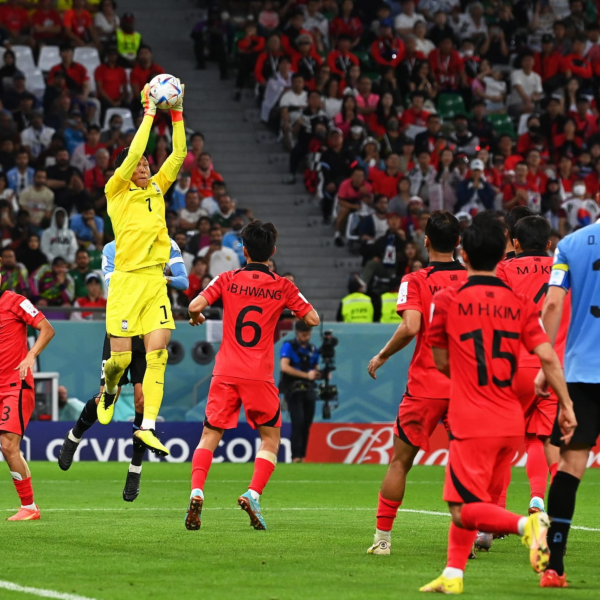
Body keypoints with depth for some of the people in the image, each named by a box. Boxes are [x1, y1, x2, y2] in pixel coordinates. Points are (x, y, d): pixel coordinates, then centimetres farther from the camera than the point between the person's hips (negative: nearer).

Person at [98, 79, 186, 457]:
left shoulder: (156, 188, 15)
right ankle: (110, 391, 30)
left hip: (155, 280, 5)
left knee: (158, 354, -7)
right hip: (127, 280, -5)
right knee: (121, 357, -4)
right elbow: (132, 154, -12)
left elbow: (178, 155, 10)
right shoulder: (117, 191, 0)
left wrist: (177, 112, 3)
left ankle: (148, 426, -9)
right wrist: (149, 112, -10)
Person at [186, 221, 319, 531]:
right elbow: (313, 319, 4)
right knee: (270, 437, 13)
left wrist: (195, 317, 14)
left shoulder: (228, 279, 2)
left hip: (225, 374, 1)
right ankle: (253, 494, -7)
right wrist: (292, 294, 19)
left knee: (210, 435, 8)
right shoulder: (283, 286, 2)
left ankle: (197, 492, -13)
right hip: (260, 376, -1)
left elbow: (195, 305, -9)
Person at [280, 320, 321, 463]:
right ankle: (296, 456, -18)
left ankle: (302, 457, 9)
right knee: (298, 422, -16)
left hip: (308, 391, 6)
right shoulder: (289, 347, -5)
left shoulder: (313, 349, 13)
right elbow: (284, 366, -18)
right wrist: (306, 375, -22)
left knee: (306, 424, 4)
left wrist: (320, 374, -4)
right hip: (293, 391, -6)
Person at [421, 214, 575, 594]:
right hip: (511, 421, 5)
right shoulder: (520, 302, 3)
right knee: (466, 502, 18)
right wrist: (566, 406, -1)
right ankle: (453, 574, 15)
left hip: (473, 425, -5)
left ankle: (526, 524, -27)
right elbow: (548, 357, -5)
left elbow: (442, 363, 6)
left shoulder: (447, 300, -4)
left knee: (465, 510, -4)